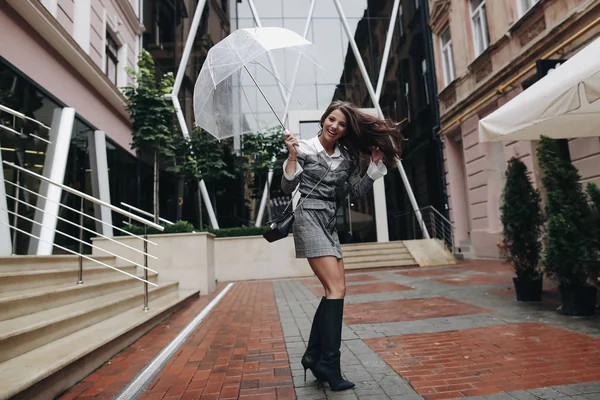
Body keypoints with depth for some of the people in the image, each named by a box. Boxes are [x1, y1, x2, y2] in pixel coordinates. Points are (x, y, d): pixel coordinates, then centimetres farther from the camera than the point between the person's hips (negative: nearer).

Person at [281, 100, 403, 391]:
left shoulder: (347, 157, 12)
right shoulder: (304, 149, -2)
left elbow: (359, 190, 11)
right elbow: (287, 188, -6)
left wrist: (376, 163, 3)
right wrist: (292, 155, -17)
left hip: (330, 223, 7)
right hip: (309, 218, -7)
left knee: (333, 290, 4)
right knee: (336, 289, -15)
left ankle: (313, 357, 17)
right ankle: (329, 363, -7)